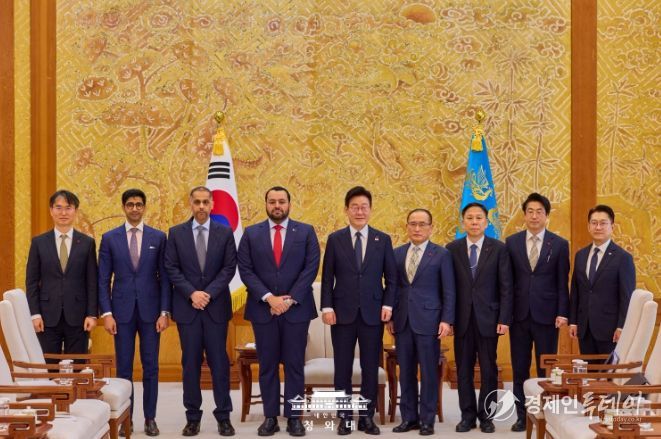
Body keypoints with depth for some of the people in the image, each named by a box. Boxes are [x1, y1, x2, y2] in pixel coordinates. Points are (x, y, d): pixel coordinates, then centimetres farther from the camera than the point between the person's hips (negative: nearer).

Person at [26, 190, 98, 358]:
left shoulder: (87, 243, 5)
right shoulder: (39, 242, 6)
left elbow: (92, 282, 3)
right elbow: (31, 281, 5)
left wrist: (92, 314, -3)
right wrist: (35, 314, -4)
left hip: (77, 317, 0)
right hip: (48, 317, 0)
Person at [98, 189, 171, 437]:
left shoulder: (158, 237, 3)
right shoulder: (110, 238, 4)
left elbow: (164, 277, 3)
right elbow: (103, 280, 3)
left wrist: (164, 312, -4)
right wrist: (106, 313, -5)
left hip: (150, 310, 0)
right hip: (122, 311, 0)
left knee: (150, 366, 4)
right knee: (124, 368, 3)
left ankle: (150, 418, 12)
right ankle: (125, 418, 11)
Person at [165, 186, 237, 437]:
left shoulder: (225, 233, 4)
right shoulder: (176, 233, 5)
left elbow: (229, 268, -1)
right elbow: (171, 269, 0)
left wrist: (209, 293, -11)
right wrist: (191, 293, -11)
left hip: (217, 306, 0)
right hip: (186, 307, 0)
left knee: (219, 361, 2)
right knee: (190, 363, 4)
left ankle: (223, 416, 8)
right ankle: (193, 417, 10)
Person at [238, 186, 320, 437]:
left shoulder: (306, 232, 4)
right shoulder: (251, 234, 6)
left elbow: (311, 268, -3)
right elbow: (246, 271, -1)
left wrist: (290, 299, -11)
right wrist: (269, 298, -12)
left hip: (297, 308, -1)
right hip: (262, 308, 1)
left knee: (294, 365, 3)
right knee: (267, 365, 5)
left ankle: (294, 417, 9)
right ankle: (270, 417, 11)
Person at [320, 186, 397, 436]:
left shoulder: (383, 240, 6)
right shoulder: (335, 239, 4)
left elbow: (391, 277, 7)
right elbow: (327, 278, 3)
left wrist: (388, 305, -4)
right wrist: (327, 307, -6)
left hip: (373, 313, 0)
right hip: (343, 313, 0)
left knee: (371, 368, 4)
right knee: (342, 368, 4)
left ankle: (367, 417, 13)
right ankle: (345, 417, 12)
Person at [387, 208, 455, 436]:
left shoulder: (441, 254, -1)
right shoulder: (397, 253, 10)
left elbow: (449, 291, -3)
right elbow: (393, 286, 12)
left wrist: (447, 320, -10)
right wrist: (390, 316, 6)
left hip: (428, 319, -3)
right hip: (402, 321, 4)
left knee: (429, 372, 1)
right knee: (405, 372, 7)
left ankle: (427, 420, 10)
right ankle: (409, 417, 16)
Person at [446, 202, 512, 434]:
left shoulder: (498, 248, -1)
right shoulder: (452, 249, 3)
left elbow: (506, 287, -2)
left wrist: (504, 319, -8)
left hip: (488, 317, -1)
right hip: (462, 318, 1)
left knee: (488, 369, 5)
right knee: (463, 369, 6)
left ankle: (485, 415, 15)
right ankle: (467, 415, 16)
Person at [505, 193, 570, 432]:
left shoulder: (559, 244, 1)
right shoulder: (511, 242, 5)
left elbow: (562, 283, 0)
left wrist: (562, 313, -7)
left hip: (546, 314, -2)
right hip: (519, 314, 2)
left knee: (546, 369, 4)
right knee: (519, 369, 6)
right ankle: (521, 416, 14)